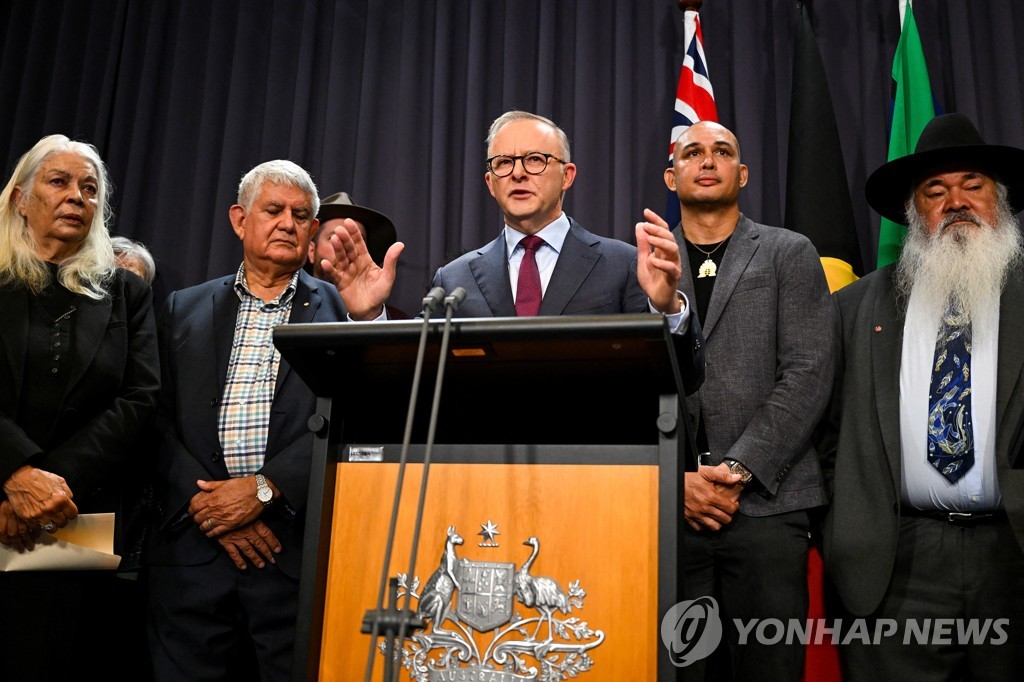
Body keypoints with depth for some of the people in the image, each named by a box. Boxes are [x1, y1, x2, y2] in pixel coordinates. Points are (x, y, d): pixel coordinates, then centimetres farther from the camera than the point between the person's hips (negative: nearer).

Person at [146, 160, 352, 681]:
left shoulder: (341, 308, 5)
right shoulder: (185, 309, 14)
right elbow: (158, 419, 6)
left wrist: (264, 488, -11)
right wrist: (205, 501, -7)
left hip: (300, 548, -2)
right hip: (193, 546, 2)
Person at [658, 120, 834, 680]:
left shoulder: (790, 254, 10)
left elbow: (808, 373, -1)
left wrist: (738, 469, -10)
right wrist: (673, 477, -7)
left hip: (765, 503, -1)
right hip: (663, 508, 1)